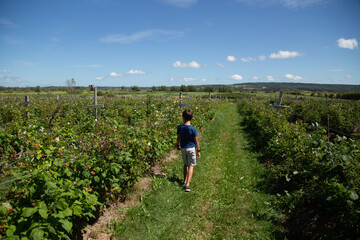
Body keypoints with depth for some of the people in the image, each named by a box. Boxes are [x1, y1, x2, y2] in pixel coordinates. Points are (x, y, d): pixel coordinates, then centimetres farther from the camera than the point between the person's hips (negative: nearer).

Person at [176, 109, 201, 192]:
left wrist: (177, 145, 20)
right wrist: (198, 151, -1)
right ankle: (187, 184, -5)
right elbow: (196, 141, -11)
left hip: (183, 148, 3)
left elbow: (178, 138, 2)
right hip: (191, 148, -3)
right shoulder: (193, 128, -16)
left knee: (185, 165, 21)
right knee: (191, 166, 3)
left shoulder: (180, 127, -9)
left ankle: (185, 181, 30)